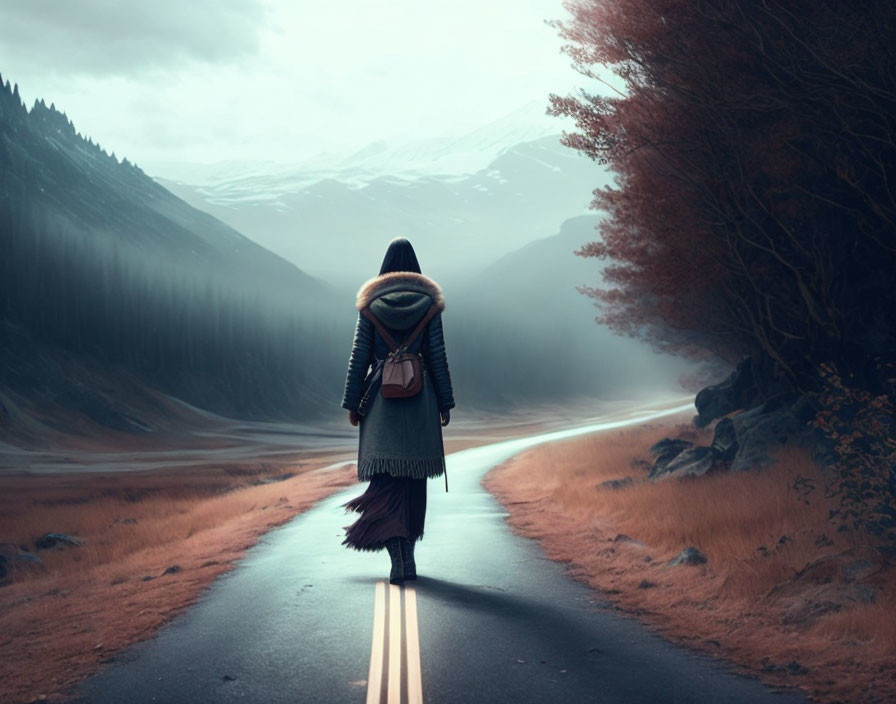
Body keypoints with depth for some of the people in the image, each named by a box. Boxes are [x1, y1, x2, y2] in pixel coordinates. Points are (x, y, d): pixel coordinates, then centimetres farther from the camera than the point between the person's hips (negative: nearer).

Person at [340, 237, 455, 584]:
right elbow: (438, 356, -1)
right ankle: (407, 554, 19)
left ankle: (398, 556, -21)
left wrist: (352, 403, 5)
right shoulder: (428, 302, 0)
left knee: (385, 480, -3)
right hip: (420, 399, 1)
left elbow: (359, 356, 0)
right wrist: (446, 403, 5)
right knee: (413, 478, 12)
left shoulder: (370, 303, 1)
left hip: (381, 399, 0)